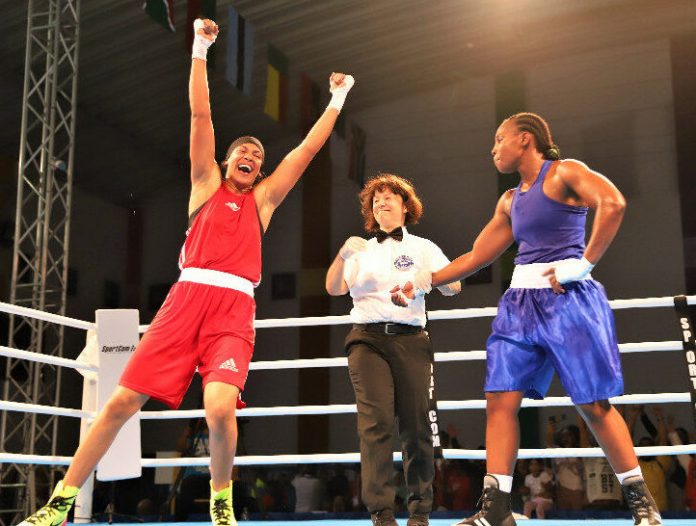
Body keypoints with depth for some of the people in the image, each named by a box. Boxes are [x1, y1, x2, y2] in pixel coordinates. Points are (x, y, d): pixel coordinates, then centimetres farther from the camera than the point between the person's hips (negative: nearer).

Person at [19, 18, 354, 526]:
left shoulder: (263, 198, 21)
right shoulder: (207, 183, 19)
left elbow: (308, 147, 25)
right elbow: (200, 115, 14)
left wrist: (338, 98, 29)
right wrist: (200, 48, 11)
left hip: (235, 311, 0)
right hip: (187, 299, 0)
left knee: (220, 408, -23)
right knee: (122, 402, -5)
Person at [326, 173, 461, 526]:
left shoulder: (422, 248, 13)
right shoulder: (362, 251, 16)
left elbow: (454, 287, 3)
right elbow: (334, 289, 2)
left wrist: (430, 277, -19)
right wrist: (343, 255, -17)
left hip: (410, 339, 0)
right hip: (368, 339, 0)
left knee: (416, 427, -3)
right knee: (376, 422, -13)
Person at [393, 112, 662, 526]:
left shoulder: (564, 172, -3)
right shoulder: (509, 201, 19)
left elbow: (613, 203, -21)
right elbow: (476, 257, 21)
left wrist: (584, 263, -22)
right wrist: (423, 283, 16)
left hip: (568, 298, -7)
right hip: (521, 302, 7)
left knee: (594, 405, -3)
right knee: (500, 400, -3)